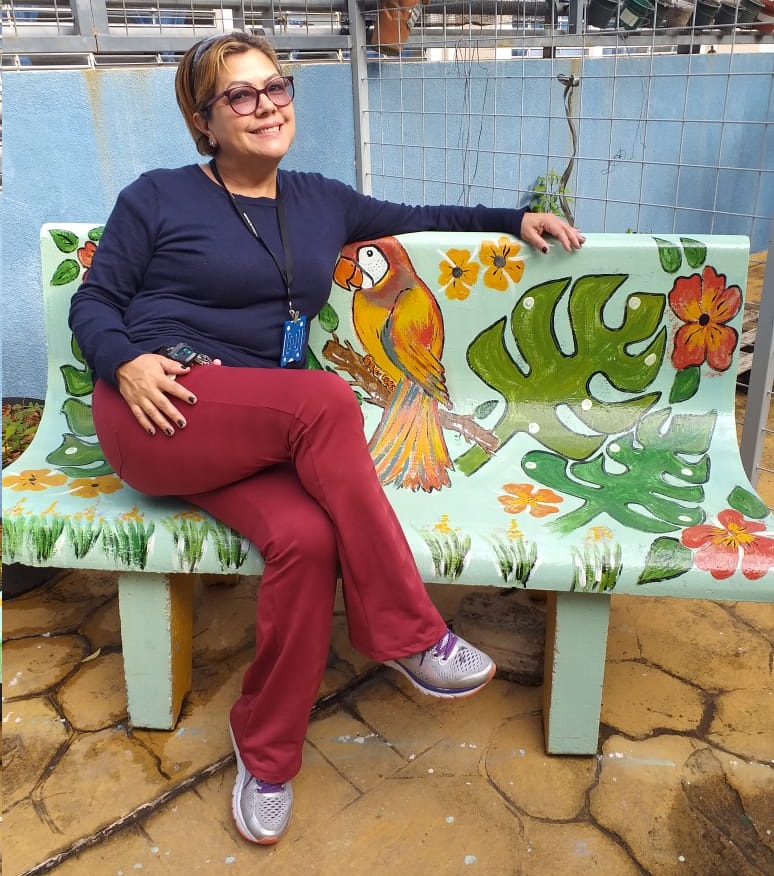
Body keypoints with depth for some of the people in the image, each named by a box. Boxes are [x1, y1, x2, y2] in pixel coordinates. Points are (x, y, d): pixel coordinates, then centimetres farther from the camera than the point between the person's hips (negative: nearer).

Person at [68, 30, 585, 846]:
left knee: (307, 536, -29)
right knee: (329, 401, -31)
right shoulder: (158, 197, 6)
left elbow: (417, 219, 27)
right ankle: (408, 633, -20)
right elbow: (92, 302, 6)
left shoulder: (320, 202, 19)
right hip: (160, 415, -4)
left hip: (261, 433, 4)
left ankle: (266, 754, -9)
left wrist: (514, 219, 19)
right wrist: (125, 361, -14)